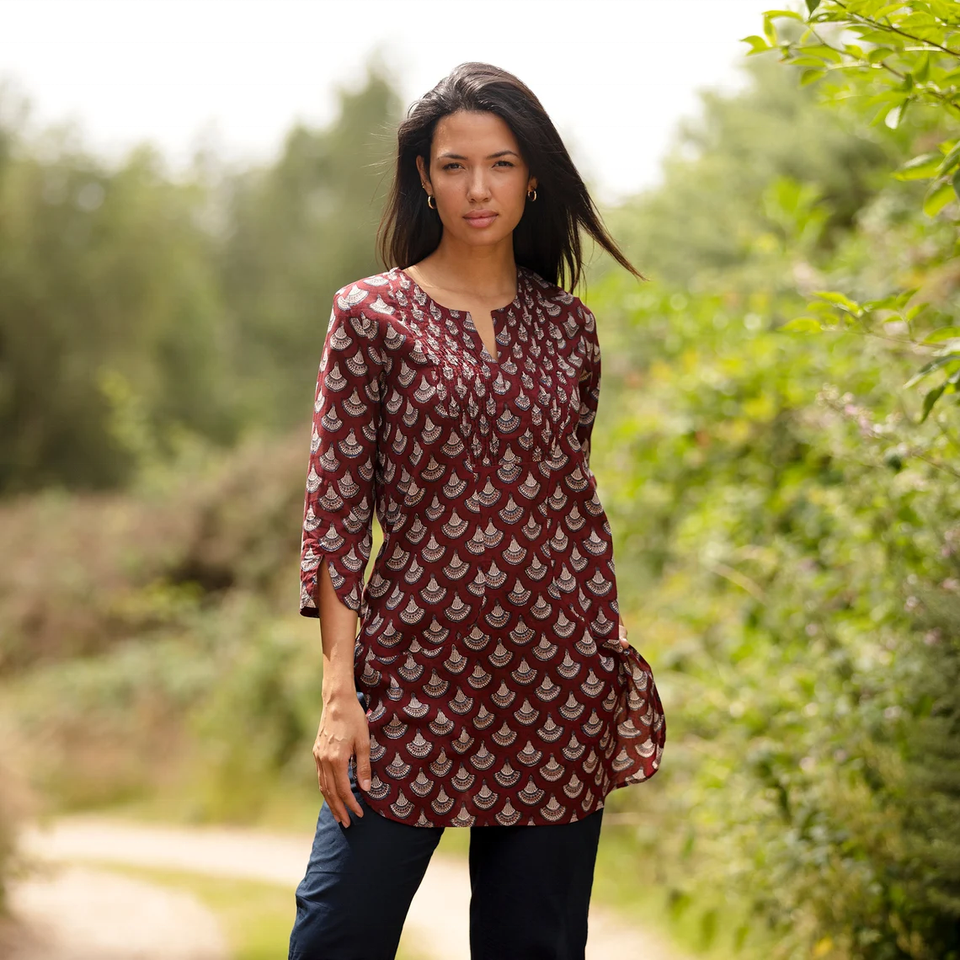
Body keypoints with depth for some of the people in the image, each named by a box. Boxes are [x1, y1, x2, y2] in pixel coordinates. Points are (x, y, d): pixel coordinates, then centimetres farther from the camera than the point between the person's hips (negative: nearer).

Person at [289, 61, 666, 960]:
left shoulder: (568, 326, 10)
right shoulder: (371, 315, 0)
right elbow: (334, 505, -4)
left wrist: (612, 645, 10)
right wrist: (339, 690, -10)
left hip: (558, 681, 3)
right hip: (416, 668, -3)